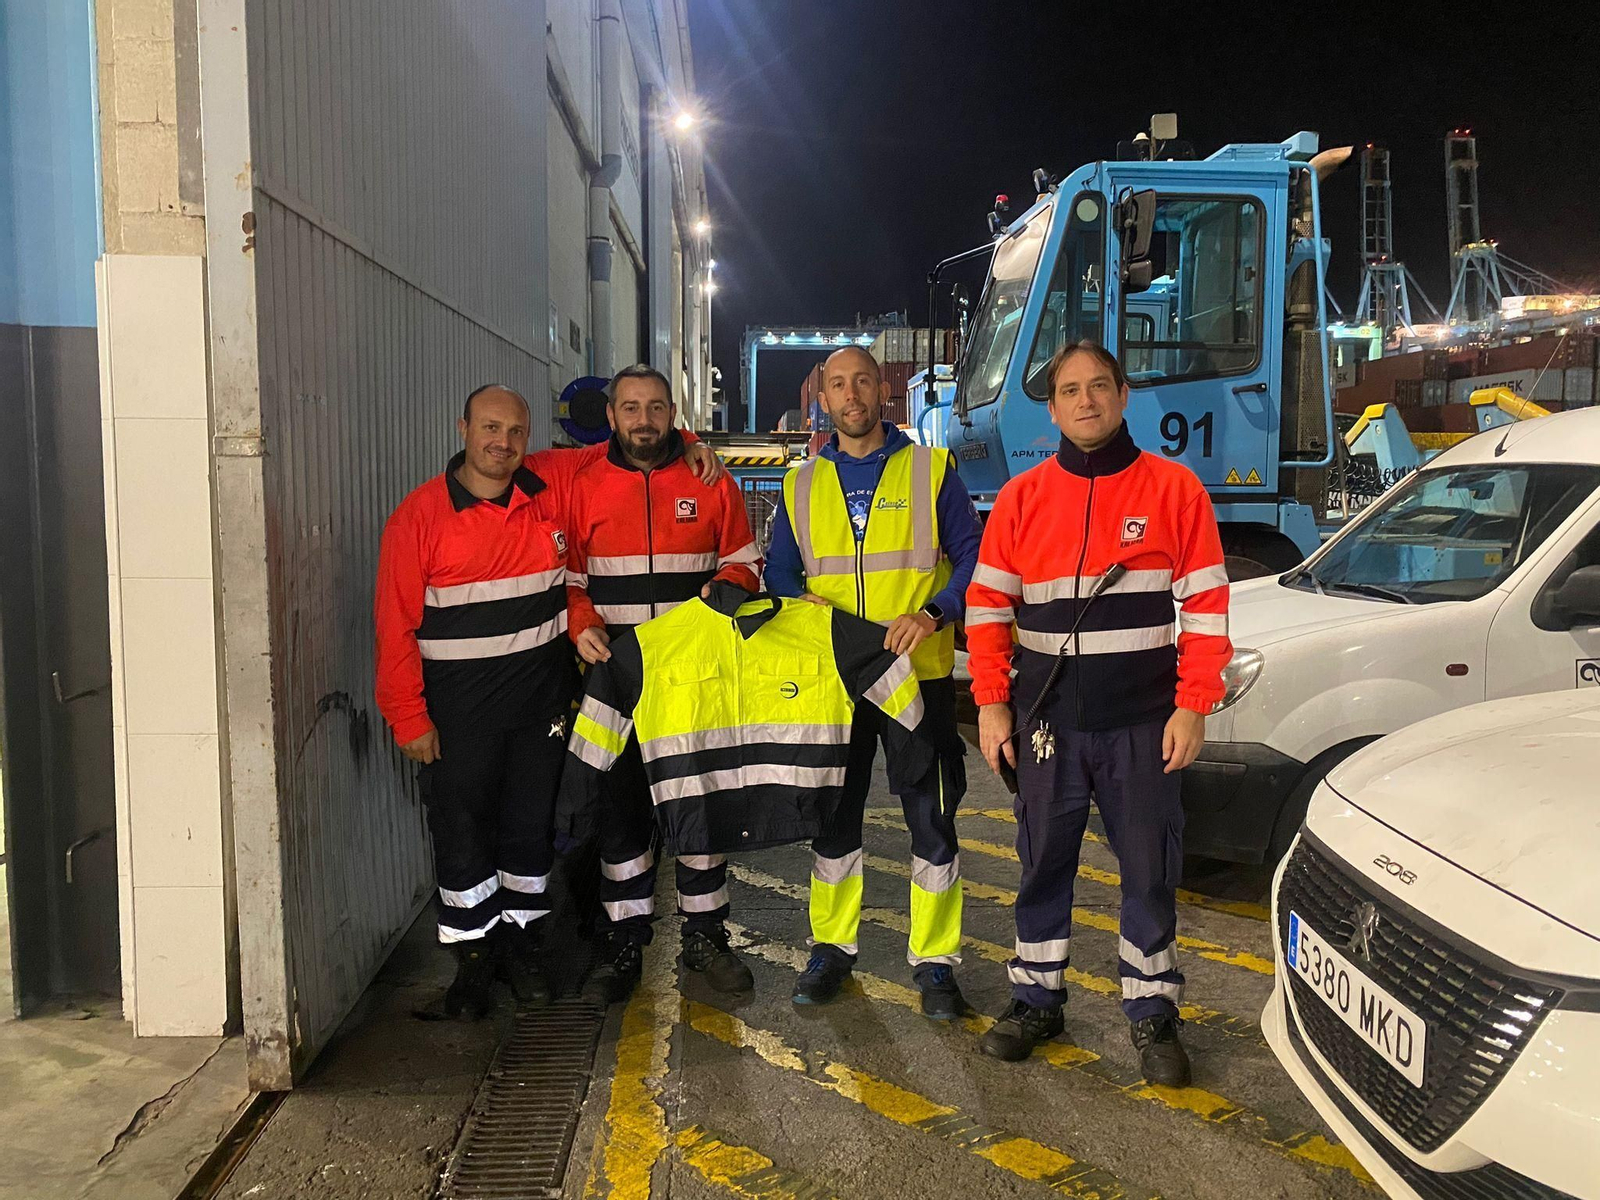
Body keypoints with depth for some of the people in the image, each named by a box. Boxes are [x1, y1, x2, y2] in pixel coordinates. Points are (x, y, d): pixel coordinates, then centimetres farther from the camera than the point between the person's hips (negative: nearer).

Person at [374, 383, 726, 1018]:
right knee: (462, 829, 5)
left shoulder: (554, 484, -1)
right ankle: (473, 954, 22)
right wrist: (409, 718, -8)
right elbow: (396, 626, -6)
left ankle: (521, 942, 29)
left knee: (533, 824, 12)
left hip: (542, 695, 3)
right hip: (458, 708, -2)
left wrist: (686, 445, -3)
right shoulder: (418, 516, -7)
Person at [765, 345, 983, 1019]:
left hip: (920, 676, -2)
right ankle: (832, 948, 26)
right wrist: (801, 603, -8)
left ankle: (935, 962, 15)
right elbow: (779, 573, 14)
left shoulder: (931, 470, 2)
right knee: (833, 817, 11)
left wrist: (933, 614, -17)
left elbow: (972, 557, -1)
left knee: (932, 822, 1)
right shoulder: (802, 485, 10)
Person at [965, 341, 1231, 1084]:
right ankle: (1036, 999, 26)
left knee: (1150, 870, 6)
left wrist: (1193, 708, -8)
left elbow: (1206, 606, -2)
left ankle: (1152, 1010, 22)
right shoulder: (1021, 498, 3)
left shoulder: (1173, 488, -2)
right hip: (1048, 720, 2)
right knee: (1043, 864, 11)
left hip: (1143, 722, -1)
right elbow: (987, 606, 5)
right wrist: (991, 703, -2)